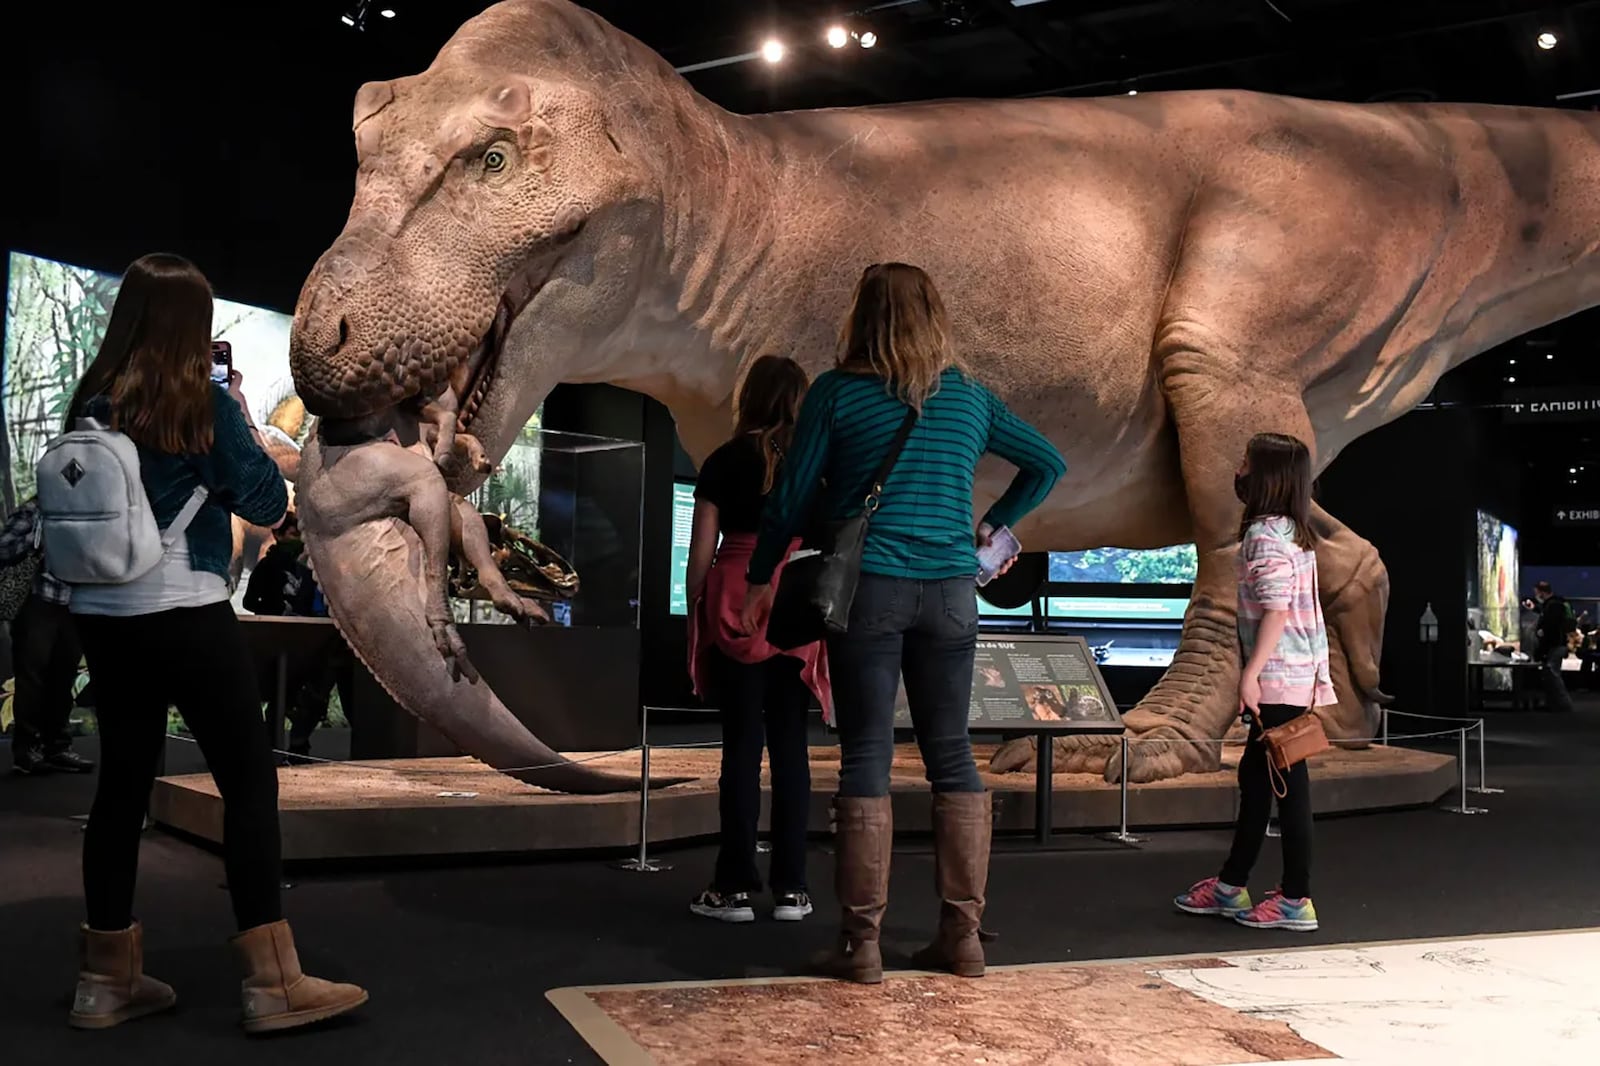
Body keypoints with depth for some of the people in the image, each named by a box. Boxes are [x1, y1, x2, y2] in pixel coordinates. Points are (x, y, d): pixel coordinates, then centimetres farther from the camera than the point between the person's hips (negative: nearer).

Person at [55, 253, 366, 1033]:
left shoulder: (89, 403, 5)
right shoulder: (205, 403, -9)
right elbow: (268, 504, -4)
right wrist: (242, 420, 8)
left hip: (102, 614, 6)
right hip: (183, 615, -6)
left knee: (123, 782, 12)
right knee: (250, 779, -1)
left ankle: (107, 978, 19)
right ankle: (273, 981, 0)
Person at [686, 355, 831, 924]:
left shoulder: (724, 462, 1)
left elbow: (701, 550, 0)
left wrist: (696, 612, 10)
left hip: (735, 609, -1)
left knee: (741, 743, 2)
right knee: (790, 744, 6)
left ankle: (735, 886, 5)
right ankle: (790, 887, 9)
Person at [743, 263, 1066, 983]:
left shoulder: (836, 394, -1)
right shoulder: (967, 396, 10)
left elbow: (791, 499, -1)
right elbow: (1047, 464, 20)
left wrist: (759, 580, 10)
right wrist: (992, 529, 24)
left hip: (867, 588, -3)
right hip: (950, 591, 3)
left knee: (866, 756, 1)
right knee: (952, 755, 9)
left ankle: (861, 944, 4)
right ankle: (962, 936, 15)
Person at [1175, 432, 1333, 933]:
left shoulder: (1264, 535, -15)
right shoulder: (1294, 533, 14)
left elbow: (1276, 610, -21)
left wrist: (1251, 673, -20)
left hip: (1278, 682, -10)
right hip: (1301, 677, 10)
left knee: (1286, 783, -3)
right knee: (1255, 776, 16)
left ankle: (1296, 900, 6)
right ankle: (1231, 885, 25)